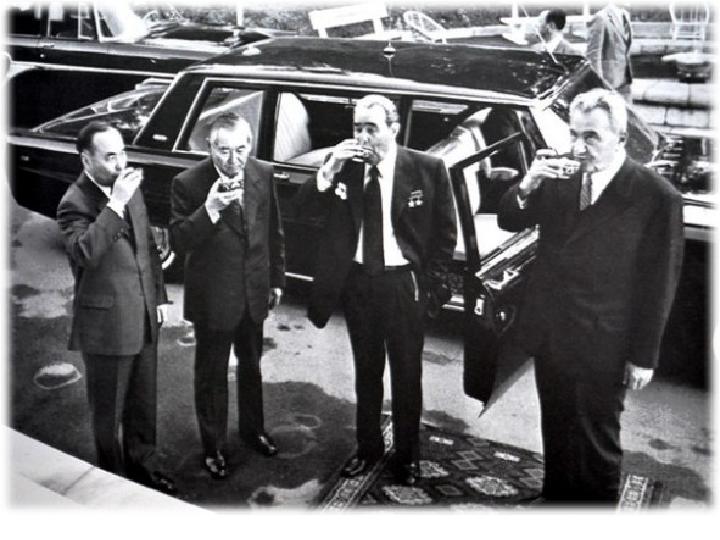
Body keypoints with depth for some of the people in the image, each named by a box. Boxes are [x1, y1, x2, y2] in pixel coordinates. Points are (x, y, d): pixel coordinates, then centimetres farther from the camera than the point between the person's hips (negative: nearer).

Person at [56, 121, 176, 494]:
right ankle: (114, 476, 33)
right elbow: (84, 253, -37)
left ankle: (144, 462, 41)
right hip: (106, 324, -6)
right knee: (108, 410, 13)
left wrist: (159, 296, 12)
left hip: (144, 317, 6)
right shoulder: (75, 203, -17)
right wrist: (116, 204, -36)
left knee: (144, 401, 21)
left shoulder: (130, 188, 3)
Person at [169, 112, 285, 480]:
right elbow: (178, 243, -21)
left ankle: (253, 428, 46)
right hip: (212, 297, -4)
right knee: (211, 375, 13)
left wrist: (277, 280, 7)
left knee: (251, 365, 23)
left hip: (254, 293, 4)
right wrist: (210, 209, -36)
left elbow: (274, 232, 4)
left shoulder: (263, 174, -6)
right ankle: (214, 447, 33)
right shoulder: (188, 183, -18)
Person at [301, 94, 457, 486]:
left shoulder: (427, 169, -9)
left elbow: (445, 231, -3)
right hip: (357, 281, 3)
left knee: (406, 373, 11)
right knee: (366, 369, 17)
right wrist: (329, 169, -20)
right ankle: (368, 447, 36)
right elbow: (307, 205, -7)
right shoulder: (344, 166, -1)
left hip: (403, 283, -3)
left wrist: (430, 282, -6)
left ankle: (406, 455, 30)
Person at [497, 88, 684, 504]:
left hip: (601, 348, -4)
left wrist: (644, 356, -6)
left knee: (597, 443, 12)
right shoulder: (558, 179, -1)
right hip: (549, 336, 5)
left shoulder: (657, 196, -13)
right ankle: (555, 498, 41)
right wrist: (526, 187, -16)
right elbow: (508, 222, 5)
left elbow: (659, 285, -10)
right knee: (556, 434, 21)